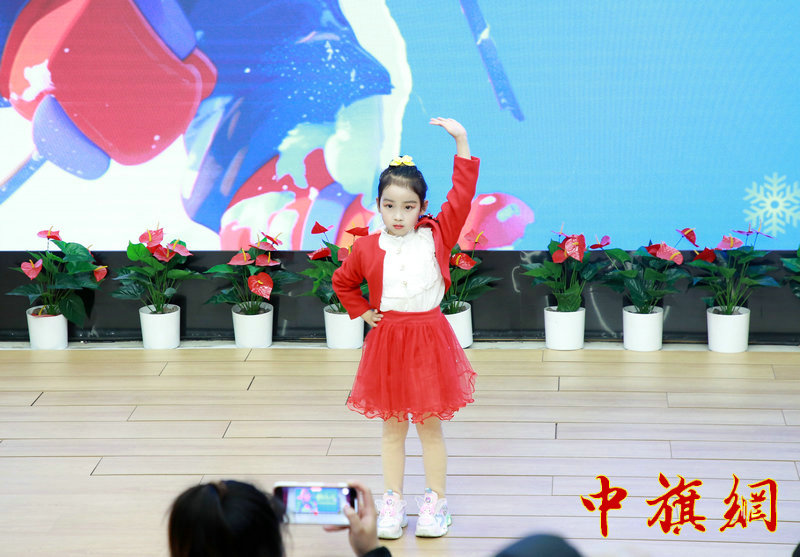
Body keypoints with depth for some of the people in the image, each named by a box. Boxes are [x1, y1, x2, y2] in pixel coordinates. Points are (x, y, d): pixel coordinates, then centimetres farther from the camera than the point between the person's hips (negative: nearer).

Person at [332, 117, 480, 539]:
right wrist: (361, 312, 5)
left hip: (430, 339, -1)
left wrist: (461, 141, -14)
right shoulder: (367, 248, 0)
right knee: (392, 428, 10)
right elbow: (343, 282, 17)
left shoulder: (437, 235, -3)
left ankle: (435, 501, 18)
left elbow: (462, 193, -9)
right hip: (387, 341, 1)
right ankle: (393, 501, 19)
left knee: (430, 425, 8)